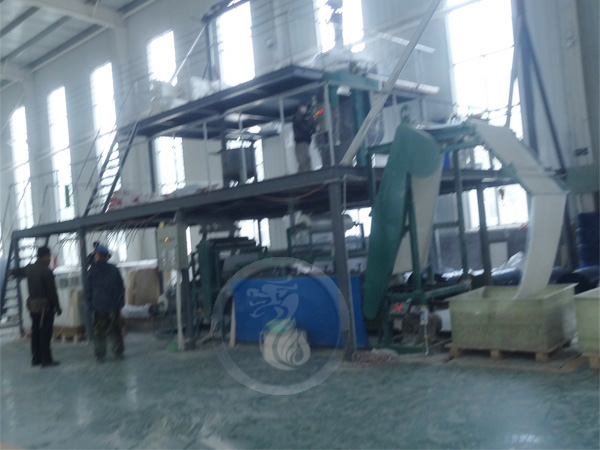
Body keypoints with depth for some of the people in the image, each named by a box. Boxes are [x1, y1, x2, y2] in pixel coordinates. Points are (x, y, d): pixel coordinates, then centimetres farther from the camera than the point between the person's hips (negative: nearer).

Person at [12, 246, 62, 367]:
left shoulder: (29, 268, 8)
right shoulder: (46, 271, -16)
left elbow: (19, 272, 33)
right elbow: (52, 292, -16)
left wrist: (13, 272, 57)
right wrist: (57, 307, -7)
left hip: (32, 304, 8)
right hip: (44, 305, -8)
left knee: (35, 332, 14)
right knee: (45, 333, -3)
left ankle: (36, 358, 21)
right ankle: (46, 360, 0)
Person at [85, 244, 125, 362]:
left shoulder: (92, 271, -3)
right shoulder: (114, 269, 0)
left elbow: (88, 289, 1)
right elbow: (121, 287, 4)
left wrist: (90, 304, 10)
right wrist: (121, 302, 12)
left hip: (98, 306, -1)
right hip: (113, 305, 1)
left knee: (99, 331, 5)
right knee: (115, 330, 8)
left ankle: (100, 354, 4)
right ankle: (118, 352, 10)